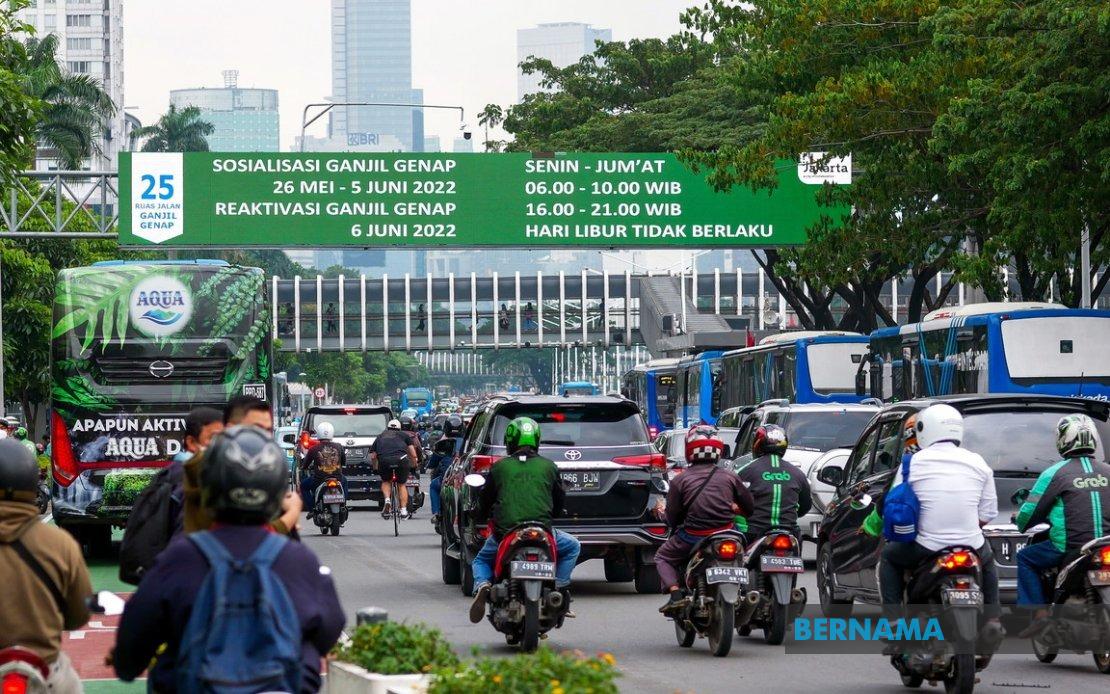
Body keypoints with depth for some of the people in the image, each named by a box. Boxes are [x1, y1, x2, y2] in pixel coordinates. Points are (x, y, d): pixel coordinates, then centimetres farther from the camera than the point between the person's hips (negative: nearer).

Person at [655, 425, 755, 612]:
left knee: (663, 557, 21)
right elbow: (750, 507, 7)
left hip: (693, 538, -2)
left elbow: (672, 518, -3)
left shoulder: (679, 481, -4)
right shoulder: (729, 478, 1)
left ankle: (675, 592, -2)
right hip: (727, 534, 2)